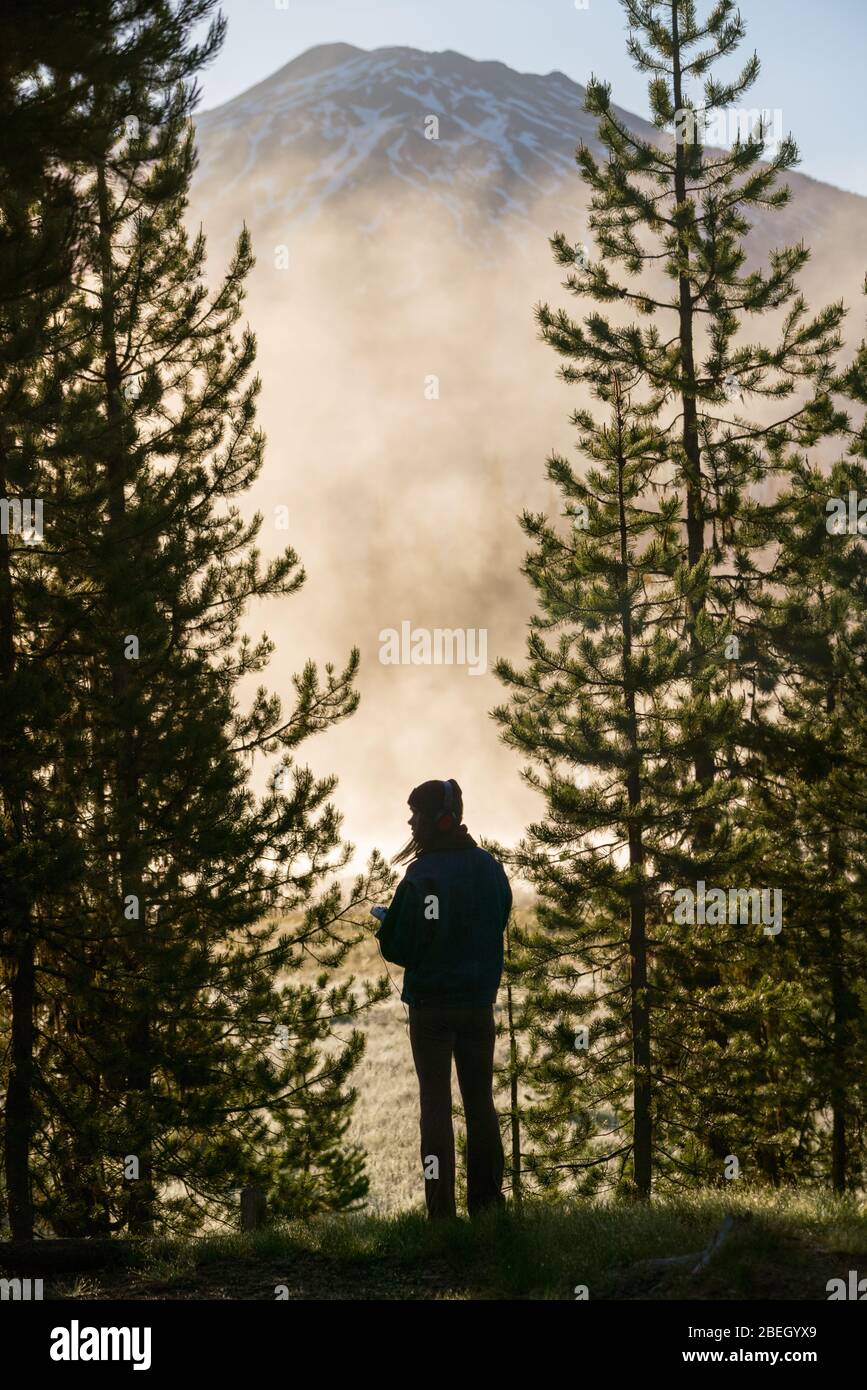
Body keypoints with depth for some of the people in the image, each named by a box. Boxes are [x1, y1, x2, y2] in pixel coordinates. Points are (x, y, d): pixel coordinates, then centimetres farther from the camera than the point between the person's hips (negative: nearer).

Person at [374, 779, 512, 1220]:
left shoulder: (422, 877, -17)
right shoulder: (490, 868, 3)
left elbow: (398, 948, -15)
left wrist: (384, 925, 5)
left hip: (431, 1005, -5)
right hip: (479, 1002, 5)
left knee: (436, 1103, -1)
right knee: (480, 1101, 14)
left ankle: (441, 1211, -4)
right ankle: (487, 1201, 17)